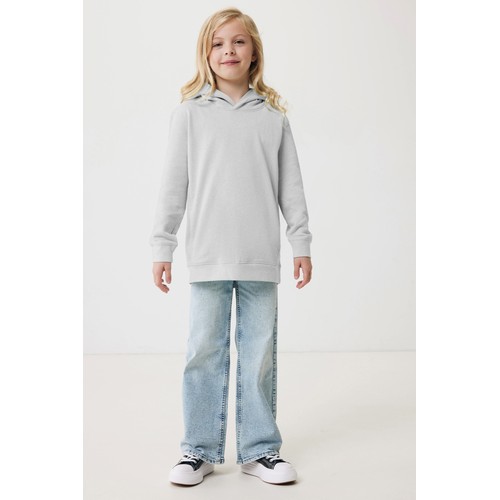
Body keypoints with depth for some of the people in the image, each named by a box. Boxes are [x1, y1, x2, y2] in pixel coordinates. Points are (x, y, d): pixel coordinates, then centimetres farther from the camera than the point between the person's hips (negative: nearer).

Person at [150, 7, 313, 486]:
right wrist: (162, 248, 1)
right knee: (204, 352, 4)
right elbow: (174, 184, 4)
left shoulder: (273, 115, 8)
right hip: (208, 257, -1)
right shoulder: (189, 112, 5)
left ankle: (259, 449, 20)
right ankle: (200, 449, 18)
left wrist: (302, 243, 7)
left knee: (260, 354, 7)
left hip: (261, 258, 1)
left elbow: (290, 185, 10)